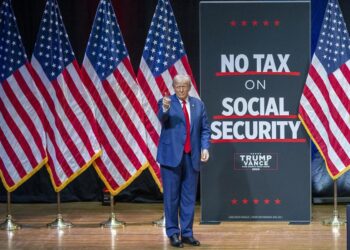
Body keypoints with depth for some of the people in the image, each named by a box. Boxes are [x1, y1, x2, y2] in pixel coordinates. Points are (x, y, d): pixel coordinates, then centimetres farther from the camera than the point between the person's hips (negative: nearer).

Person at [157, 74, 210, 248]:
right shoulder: (166, 102, -1)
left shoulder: (198, 104, 11)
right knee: (171, 196, 0)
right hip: (172, 155, -4)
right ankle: (173, 233, 7)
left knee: (189, 197, 7)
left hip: (191, 156, 4)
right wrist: (165, 108, -43)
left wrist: (205, 147, -4)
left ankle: (187, 233, 14)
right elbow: (162, 119, -21)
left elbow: (205, 129, 11)